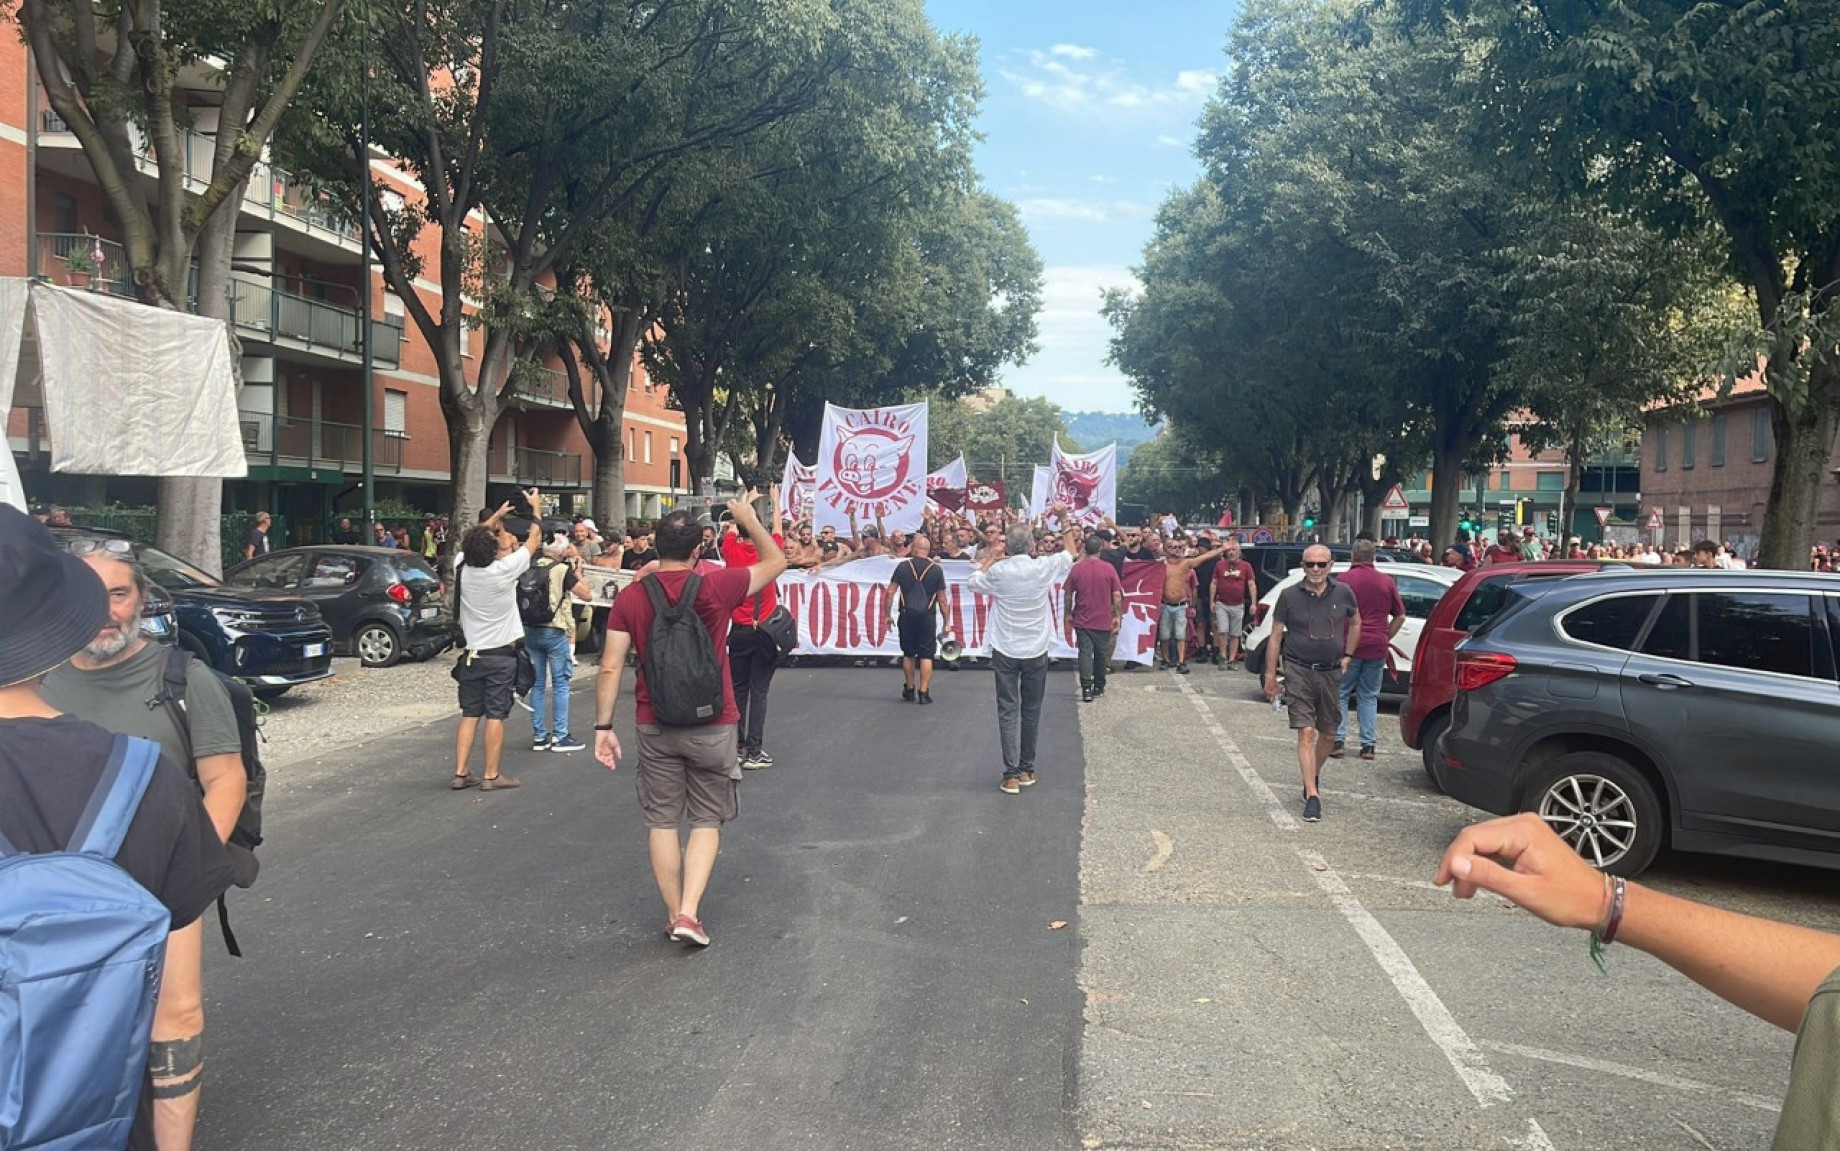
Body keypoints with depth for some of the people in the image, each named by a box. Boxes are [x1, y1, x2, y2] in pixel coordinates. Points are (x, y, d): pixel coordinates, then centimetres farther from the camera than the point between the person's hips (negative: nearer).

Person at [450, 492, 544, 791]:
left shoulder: (463, 570, -4)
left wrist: (497, 515, 25)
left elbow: (475, 539, 18)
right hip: (500, 654, -5)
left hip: (471, 653, 5)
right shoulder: (504, 570, -16)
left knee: (469, 714, 9)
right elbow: (534, 539, -3)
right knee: (495, 715, 0)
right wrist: (536, 507, 12)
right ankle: (491, 775, 3)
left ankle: (460, 773, 10)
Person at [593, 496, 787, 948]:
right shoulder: (717, 586, -11)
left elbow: (611, 667, -7)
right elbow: (776, 561, 4)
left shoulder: (630, 597, -5)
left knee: (663, 821, 13)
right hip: (712, 726, -1)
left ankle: (674, 915, 18)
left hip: (655, 726, 2)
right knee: (706, 821, 11)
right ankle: (688, 914, 0)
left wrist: (603, 727, 0)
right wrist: (749, 519, 16)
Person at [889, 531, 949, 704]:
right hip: (927, 617, -1)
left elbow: (890, 593, -1)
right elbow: (942, 599, 0)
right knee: (926, 656, 2)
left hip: (906, 615, 1)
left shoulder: (902, 566, 1)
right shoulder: (936, 570, -1)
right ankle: (923, 693, -3)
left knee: (908, 654, 14)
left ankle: (909, 690, 23)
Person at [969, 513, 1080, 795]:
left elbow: (974, 583, 10)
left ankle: (1012, 775, -4)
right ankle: (1027, 769, 22)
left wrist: (991, 558, 21)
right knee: (1031, 711, 13)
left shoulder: (998, 571, -11)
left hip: (1005, 651, -1)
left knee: (1008, 712, 1)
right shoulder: (1044, 567, -8)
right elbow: (1070, 553, 14)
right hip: (1036, 651, 1)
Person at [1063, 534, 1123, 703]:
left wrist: (1069, 614, 12)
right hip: (1103, 620, 0)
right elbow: (1117, 595, -5)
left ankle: (1086, 688, -14)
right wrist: (1118, 616, 5)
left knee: (1085, 652, -2)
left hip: (1082, 619, 0)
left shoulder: (1077, 568, -4)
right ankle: (1098, 687, 24)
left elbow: (1067, 594, 1)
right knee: (1101, 654, 14)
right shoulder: (1109, 569, -6)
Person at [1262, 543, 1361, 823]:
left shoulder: (1342, 593, 1)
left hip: (1331, 672, 3)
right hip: (1299, 671, -3)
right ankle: (1312, 797, -11)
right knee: (1306, 733, -11)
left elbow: (1355, 623, 19)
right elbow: (1276, 635, 0)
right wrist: (1271, 674, -2)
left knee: (1328, 734, 13)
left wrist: (1347, 656, 11)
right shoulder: (1289, 596, -6)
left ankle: (1313, 779, 37)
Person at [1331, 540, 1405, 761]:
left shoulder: (1343, 580, -5)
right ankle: (1369, 745, 9)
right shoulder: (1387, 582, 6)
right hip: (1377, 648, 3)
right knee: (1369, 696, 11)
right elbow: (1400, 616, 9)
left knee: (1340, 693, 6)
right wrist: (1386, 638, 14)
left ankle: (1337, 741, 0)